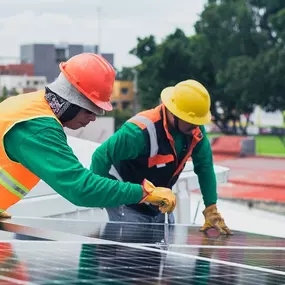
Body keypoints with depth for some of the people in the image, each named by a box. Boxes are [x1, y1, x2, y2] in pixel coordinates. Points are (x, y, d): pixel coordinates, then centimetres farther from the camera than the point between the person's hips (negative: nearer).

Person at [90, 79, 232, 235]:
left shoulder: (196, 130, -12)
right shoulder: (141, 131, -33)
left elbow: (204, 166, -2)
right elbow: (102, 157, -26)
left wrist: (211, 210, -3)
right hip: (127, 206, -7)